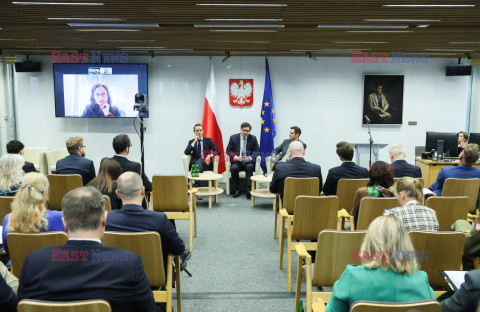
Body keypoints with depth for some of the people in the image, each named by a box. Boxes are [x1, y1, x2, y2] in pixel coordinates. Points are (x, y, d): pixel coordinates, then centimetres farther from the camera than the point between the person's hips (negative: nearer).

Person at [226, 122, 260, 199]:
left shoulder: (253, 138, 8)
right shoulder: (233, 137, 6)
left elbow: (257, 151, 4)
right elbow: (228, 150, 4)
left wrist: (250, 158, -16)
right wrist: (235, 157, -16)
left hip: (248, 162, 0)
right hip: (237, 161, 0)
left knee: (249, 167, -33)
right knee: (233, 168, -31)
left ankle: (249, 190, -31)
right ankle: (236, 190, -16)